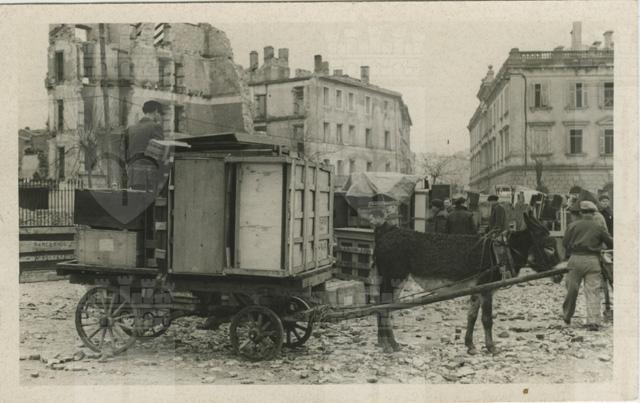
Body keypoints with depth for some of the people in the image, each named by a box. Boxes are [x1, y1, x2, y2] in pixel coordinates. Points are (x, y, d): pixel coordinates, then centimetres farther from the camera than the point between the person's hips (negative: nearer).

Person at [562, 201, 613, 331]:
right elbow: (610, 242, 9)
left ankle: (567, 316, 26)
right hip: (593, 260, -1)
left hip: (576, 259, 1)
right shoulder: (598, 227, 2)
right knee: (593, 292, -1)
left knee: (572, 289, 13)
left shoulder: (573, 225, 2)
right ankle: (593, 321, -8)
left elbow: (565, 242, 3)